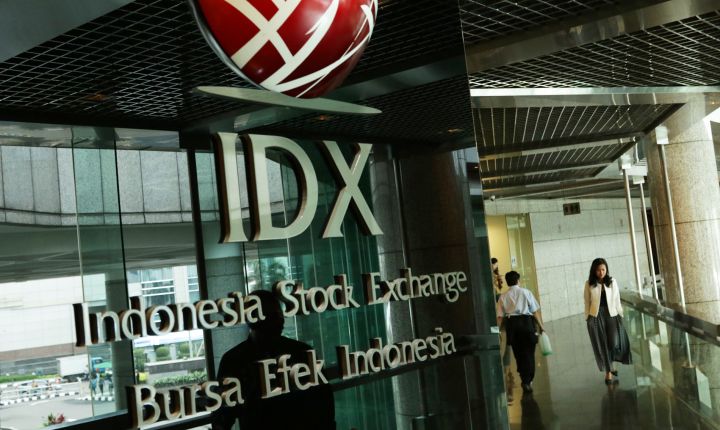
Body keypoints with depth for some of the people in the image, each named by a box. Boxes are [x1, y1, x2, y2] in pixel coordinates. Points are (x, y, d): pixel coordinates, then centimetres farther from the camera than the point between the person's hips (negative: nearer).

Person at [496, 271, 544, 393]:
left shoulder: (503, 297, 8)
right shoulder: (525, 292, 3)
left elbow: (500, 316, 0)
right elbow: (535, 311, 1)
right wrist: (540, 325, 8)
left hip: (511, 324, 2)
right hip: (526, 322, -2)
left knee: (518, 353, 13)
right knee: (529, 352, 4)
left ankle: (525, 380, 19)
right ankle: (528, 381, -1)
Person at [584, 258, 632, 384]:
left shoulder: (612, 282, 2)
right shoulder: (589, 284, -2)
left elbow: (617, 300, 6)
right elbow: (587, 302, 2)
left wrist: (620, 315, 5)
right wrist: (587, 318, 1)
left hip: (611, 315, 1)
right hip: (596, 317, -1)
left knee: (615, 343, -8)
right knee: (601, 346, 2)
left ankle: (610, 365, 21)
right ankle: (608, 371, 15)